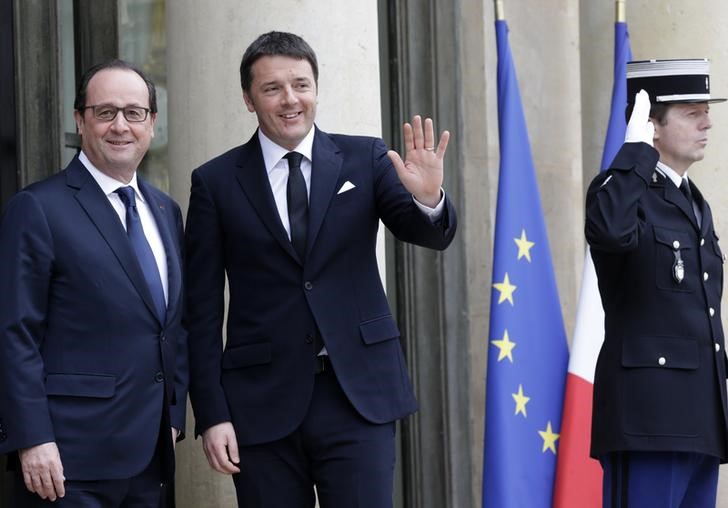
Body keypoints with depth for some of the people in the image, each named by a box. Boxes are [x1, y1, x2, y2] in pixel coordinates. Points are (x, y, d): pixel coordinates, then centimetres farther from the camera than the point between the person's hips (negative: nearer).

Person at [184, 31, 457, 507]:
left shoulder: (365, 159, 4)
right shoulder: (216, 182, 2)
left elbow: (432, 234, -5)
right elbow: (203, 311, 2)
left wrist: (429, 198, -29)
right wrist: (212, 415, -4)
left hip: (359, 394, 0)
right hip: (264, 402, 0)